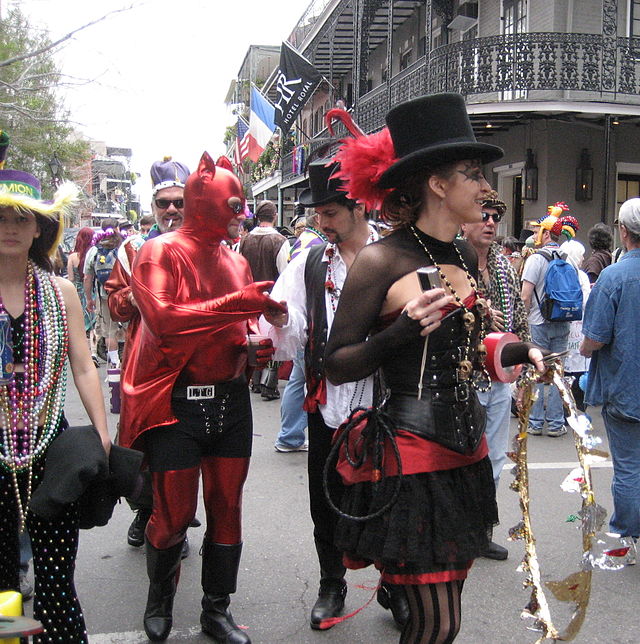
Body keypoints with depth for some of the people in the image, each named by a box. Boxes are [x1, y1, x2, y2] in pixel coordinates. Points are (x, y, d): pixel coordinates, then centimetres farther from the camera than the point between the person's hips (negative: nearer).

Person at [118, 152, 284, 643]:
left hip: (231, 400, 6)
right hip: (178, 402, -6)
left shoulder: (236, 262, 13)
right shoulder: (161, 253, -6)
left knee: (227, 510, 12)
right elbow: (162, 317, -22)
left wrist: (259, 345, 2)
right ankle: (160, 604, 31)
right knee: (174, 515, 4)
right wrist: (237, 304, -25)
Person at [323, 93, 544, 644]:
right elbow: (336, 365, -11)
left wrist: (518, 349, 8)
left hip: (466, 448, 8)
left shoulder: (466, 258, 10)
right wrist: (402, 330, -25)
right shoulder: (383, 259, -12)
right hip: (410, 453, -7)